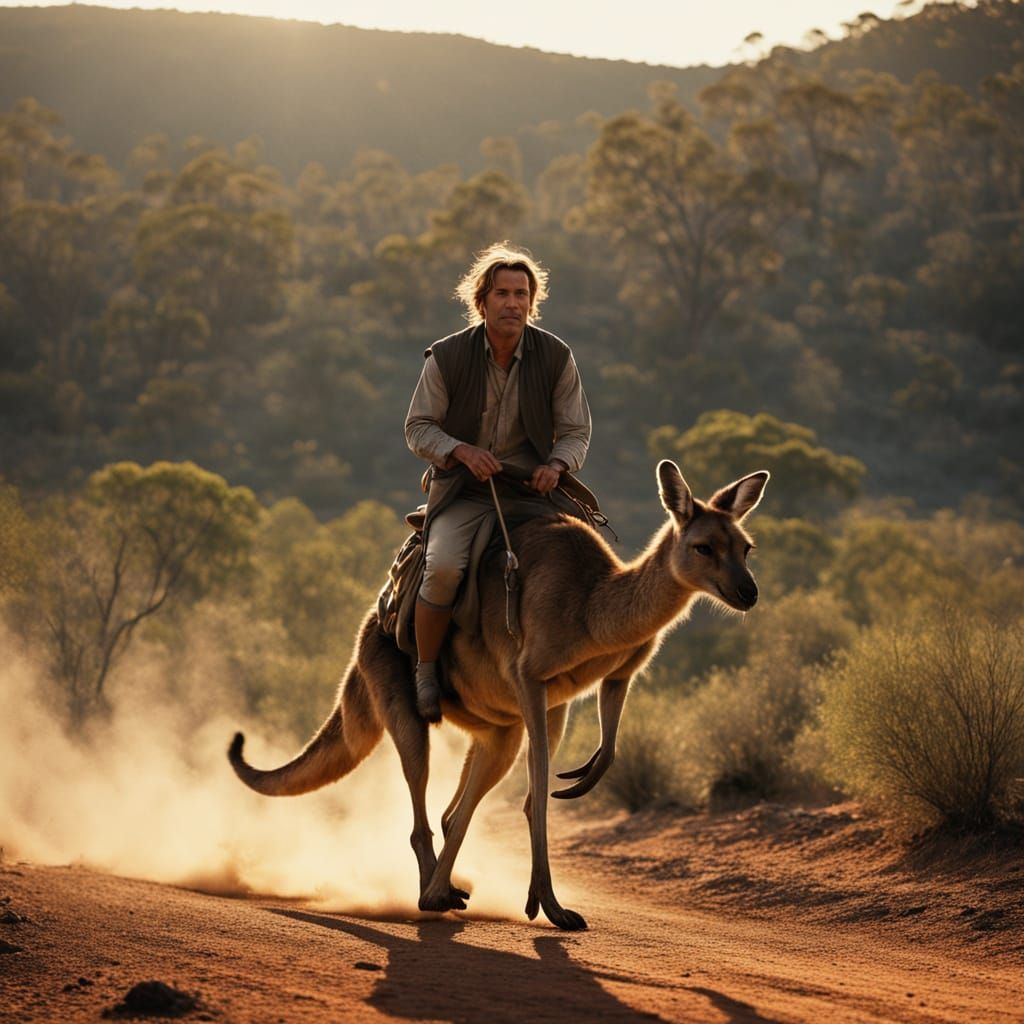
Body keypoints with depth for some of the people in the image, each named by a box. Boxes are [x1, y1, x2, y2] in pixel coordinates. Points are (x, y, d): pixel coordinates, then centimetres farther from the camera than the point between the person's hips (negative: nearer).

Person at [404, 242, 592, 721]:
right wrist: (462, 451, -18)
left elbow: (576, 431, 7)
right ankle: (425, 672, -9)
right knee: (444, 567, -30)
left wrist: (556, 465, -15)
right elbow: (417, 427, 2)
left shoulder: (555, 356, 1)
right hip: (462, 491, -2)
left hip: (530, 492, 2)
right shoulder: (447, 357, -3)